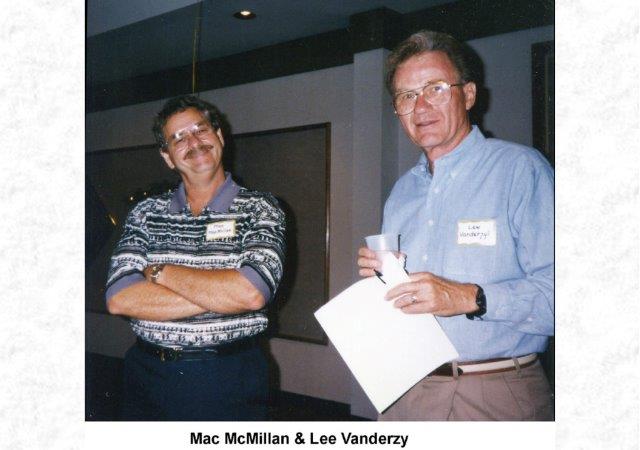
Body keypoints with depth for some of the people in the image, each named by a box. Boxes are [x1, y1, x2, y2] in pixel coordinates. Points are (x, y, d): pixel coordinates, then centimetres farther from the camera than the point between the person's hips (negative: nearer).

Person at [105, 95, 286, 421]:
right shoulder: (146, 213, 4)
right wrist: (222, 296, -16)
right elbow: (119, 299, -9)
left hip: (228, 381, -3)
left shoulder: (260, 209, -5)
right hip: (148, 375, 3)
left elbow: (253, 293, -21)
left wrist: (160, 271, -11)